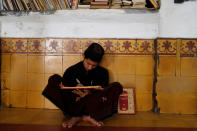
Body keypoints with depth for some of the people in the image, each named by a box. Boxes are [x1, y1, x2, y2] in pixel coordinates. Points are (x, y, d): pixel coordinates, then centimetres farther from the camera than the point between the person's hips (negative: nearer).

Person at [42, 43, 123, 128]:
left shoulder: (103, 73, 6)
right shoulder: (71, 71, 4)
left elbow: (102, 93, 5)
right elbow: (64, 90, 4)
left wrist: (90, 94, -16)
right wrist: (77, 96, -15)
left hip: (93, 105, 1)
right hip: (73, 105, 0)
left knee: (117, 87, -20)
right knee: (54, 79, -19)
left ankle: (78, 117, -23)